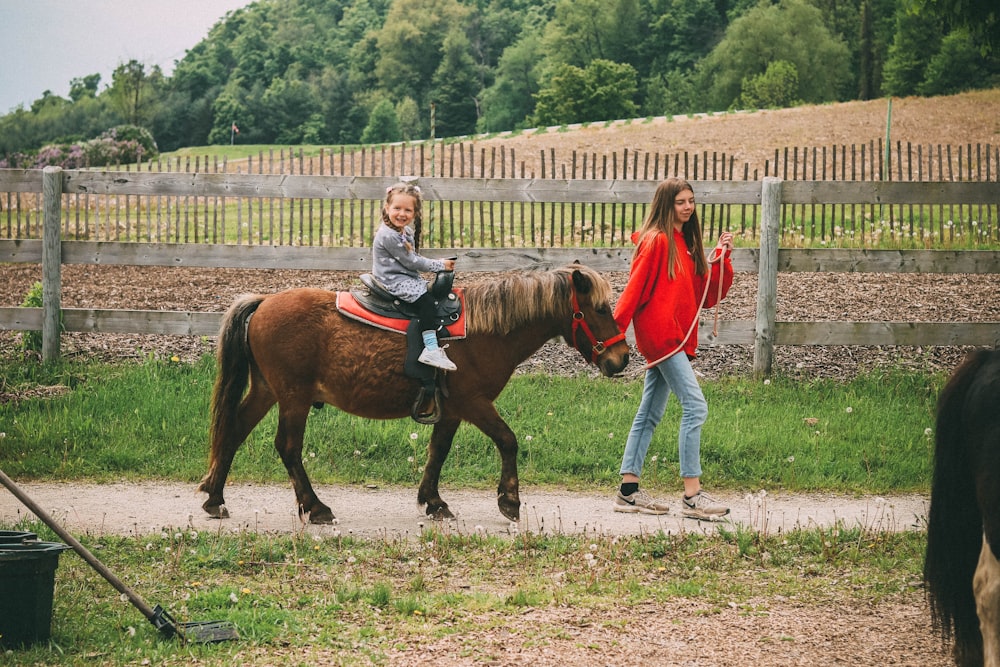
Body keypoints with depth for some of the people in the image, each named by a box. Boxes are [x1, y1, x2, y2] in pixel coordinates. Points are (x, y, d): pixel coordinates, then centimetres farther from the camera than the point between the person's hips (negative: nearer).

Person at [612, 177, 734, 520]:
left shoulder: (687, 244, 16)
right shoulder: (656, 241, -9)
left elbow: (709, 296, 12)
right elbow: (634, 289, -15)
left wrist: (721, 258, 1)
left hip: (677, 337, 10)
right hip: (659, 334, -10)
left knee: (649, 414, 11)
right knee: (695, 405, -15)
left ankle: (629, 491, 15)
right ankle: (692, 496, -16)